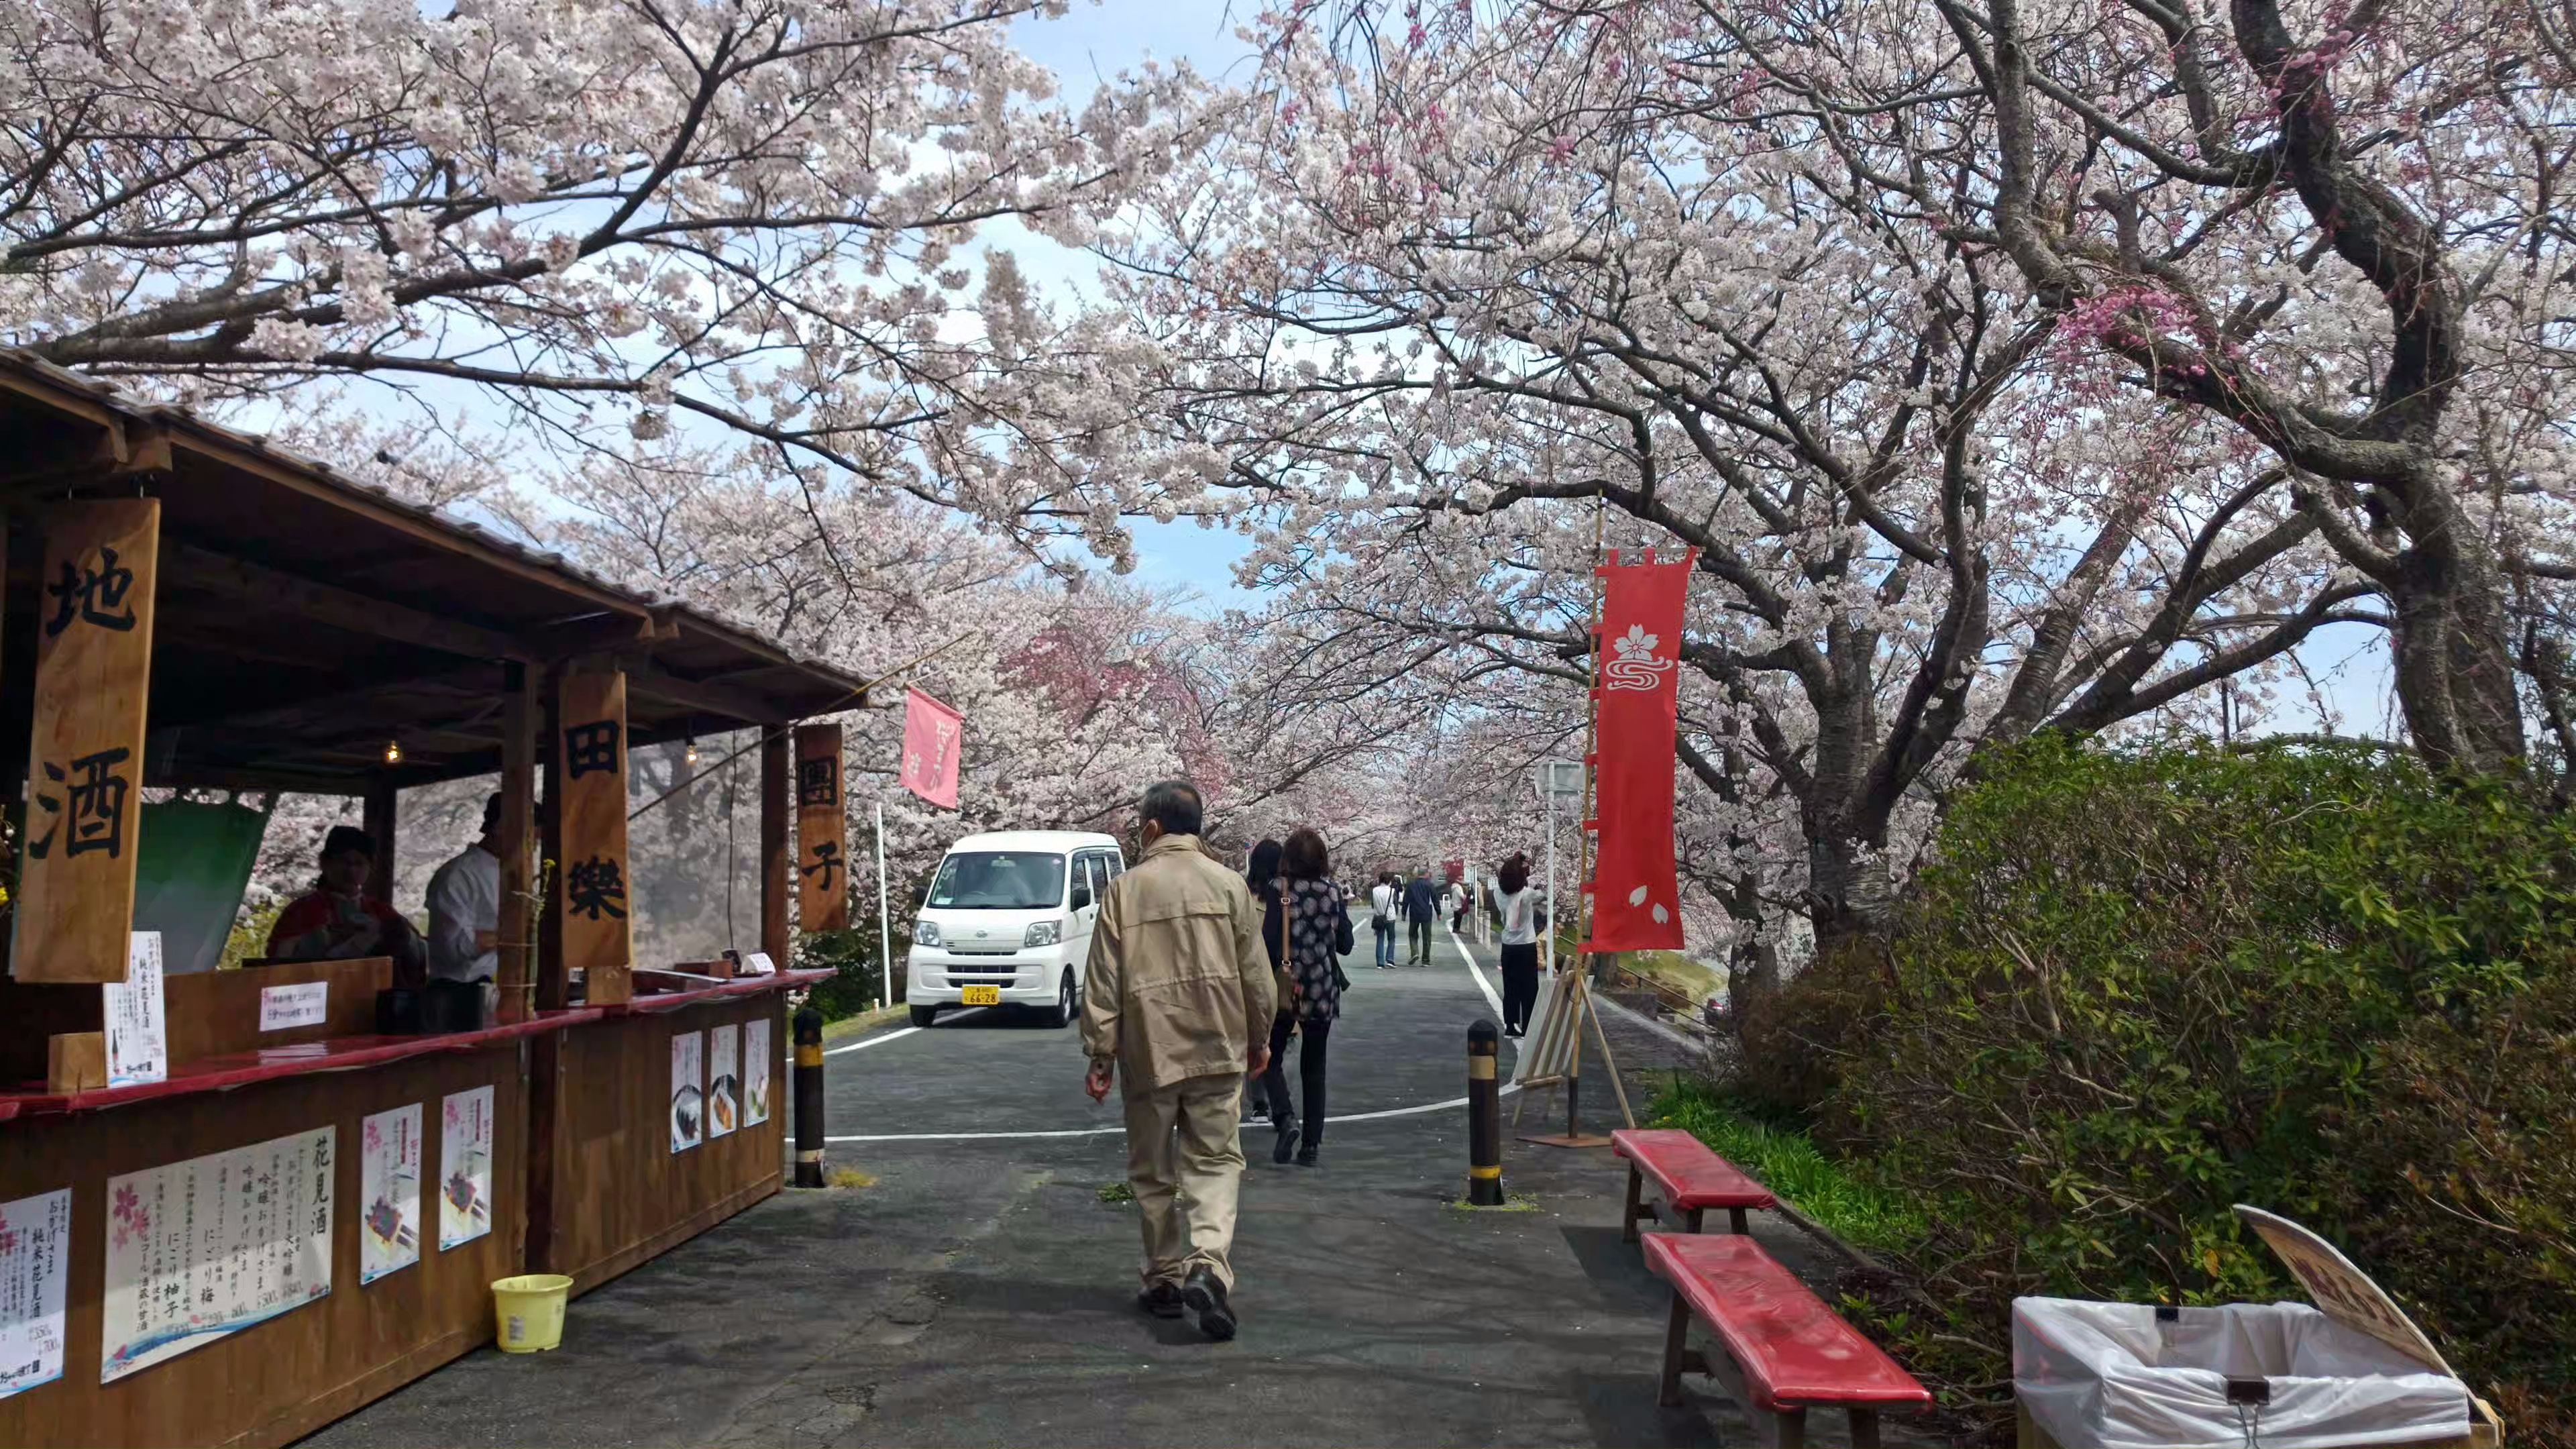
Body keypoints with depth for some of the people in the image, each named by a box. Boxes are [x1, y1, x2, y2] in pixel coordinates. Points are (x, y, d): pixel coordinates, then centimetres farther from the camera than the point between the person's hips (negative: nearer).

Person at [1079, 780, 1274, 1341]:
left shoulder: (1125, 889, -3)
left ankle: (1165, 1280, 20)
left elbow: (1104, 982, -3)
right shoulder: (1229, 884, 0)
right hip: (1217, 1049, 0)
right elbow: (1255, 973, 2)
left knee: (1153, 1172, 13)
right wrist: (1259, 1038, 15)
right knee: (1214, 1162, 5)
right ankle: (1208, 1266, -15)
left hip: (1149, 1053, 0)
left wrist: (1099, 1055, 3)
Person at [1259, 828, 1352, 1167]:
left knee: (1272, 1057, 13)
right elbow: (1345, 944, 5)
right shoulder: (1333, 893, -1)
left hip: (1283, 988, -3)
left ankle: (1285, 1119, -10)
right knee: (1314, 1067, 13)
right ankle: (1311, 1144, 11)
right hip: (1323, 992, 3)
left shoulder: (1278, 892, -10)